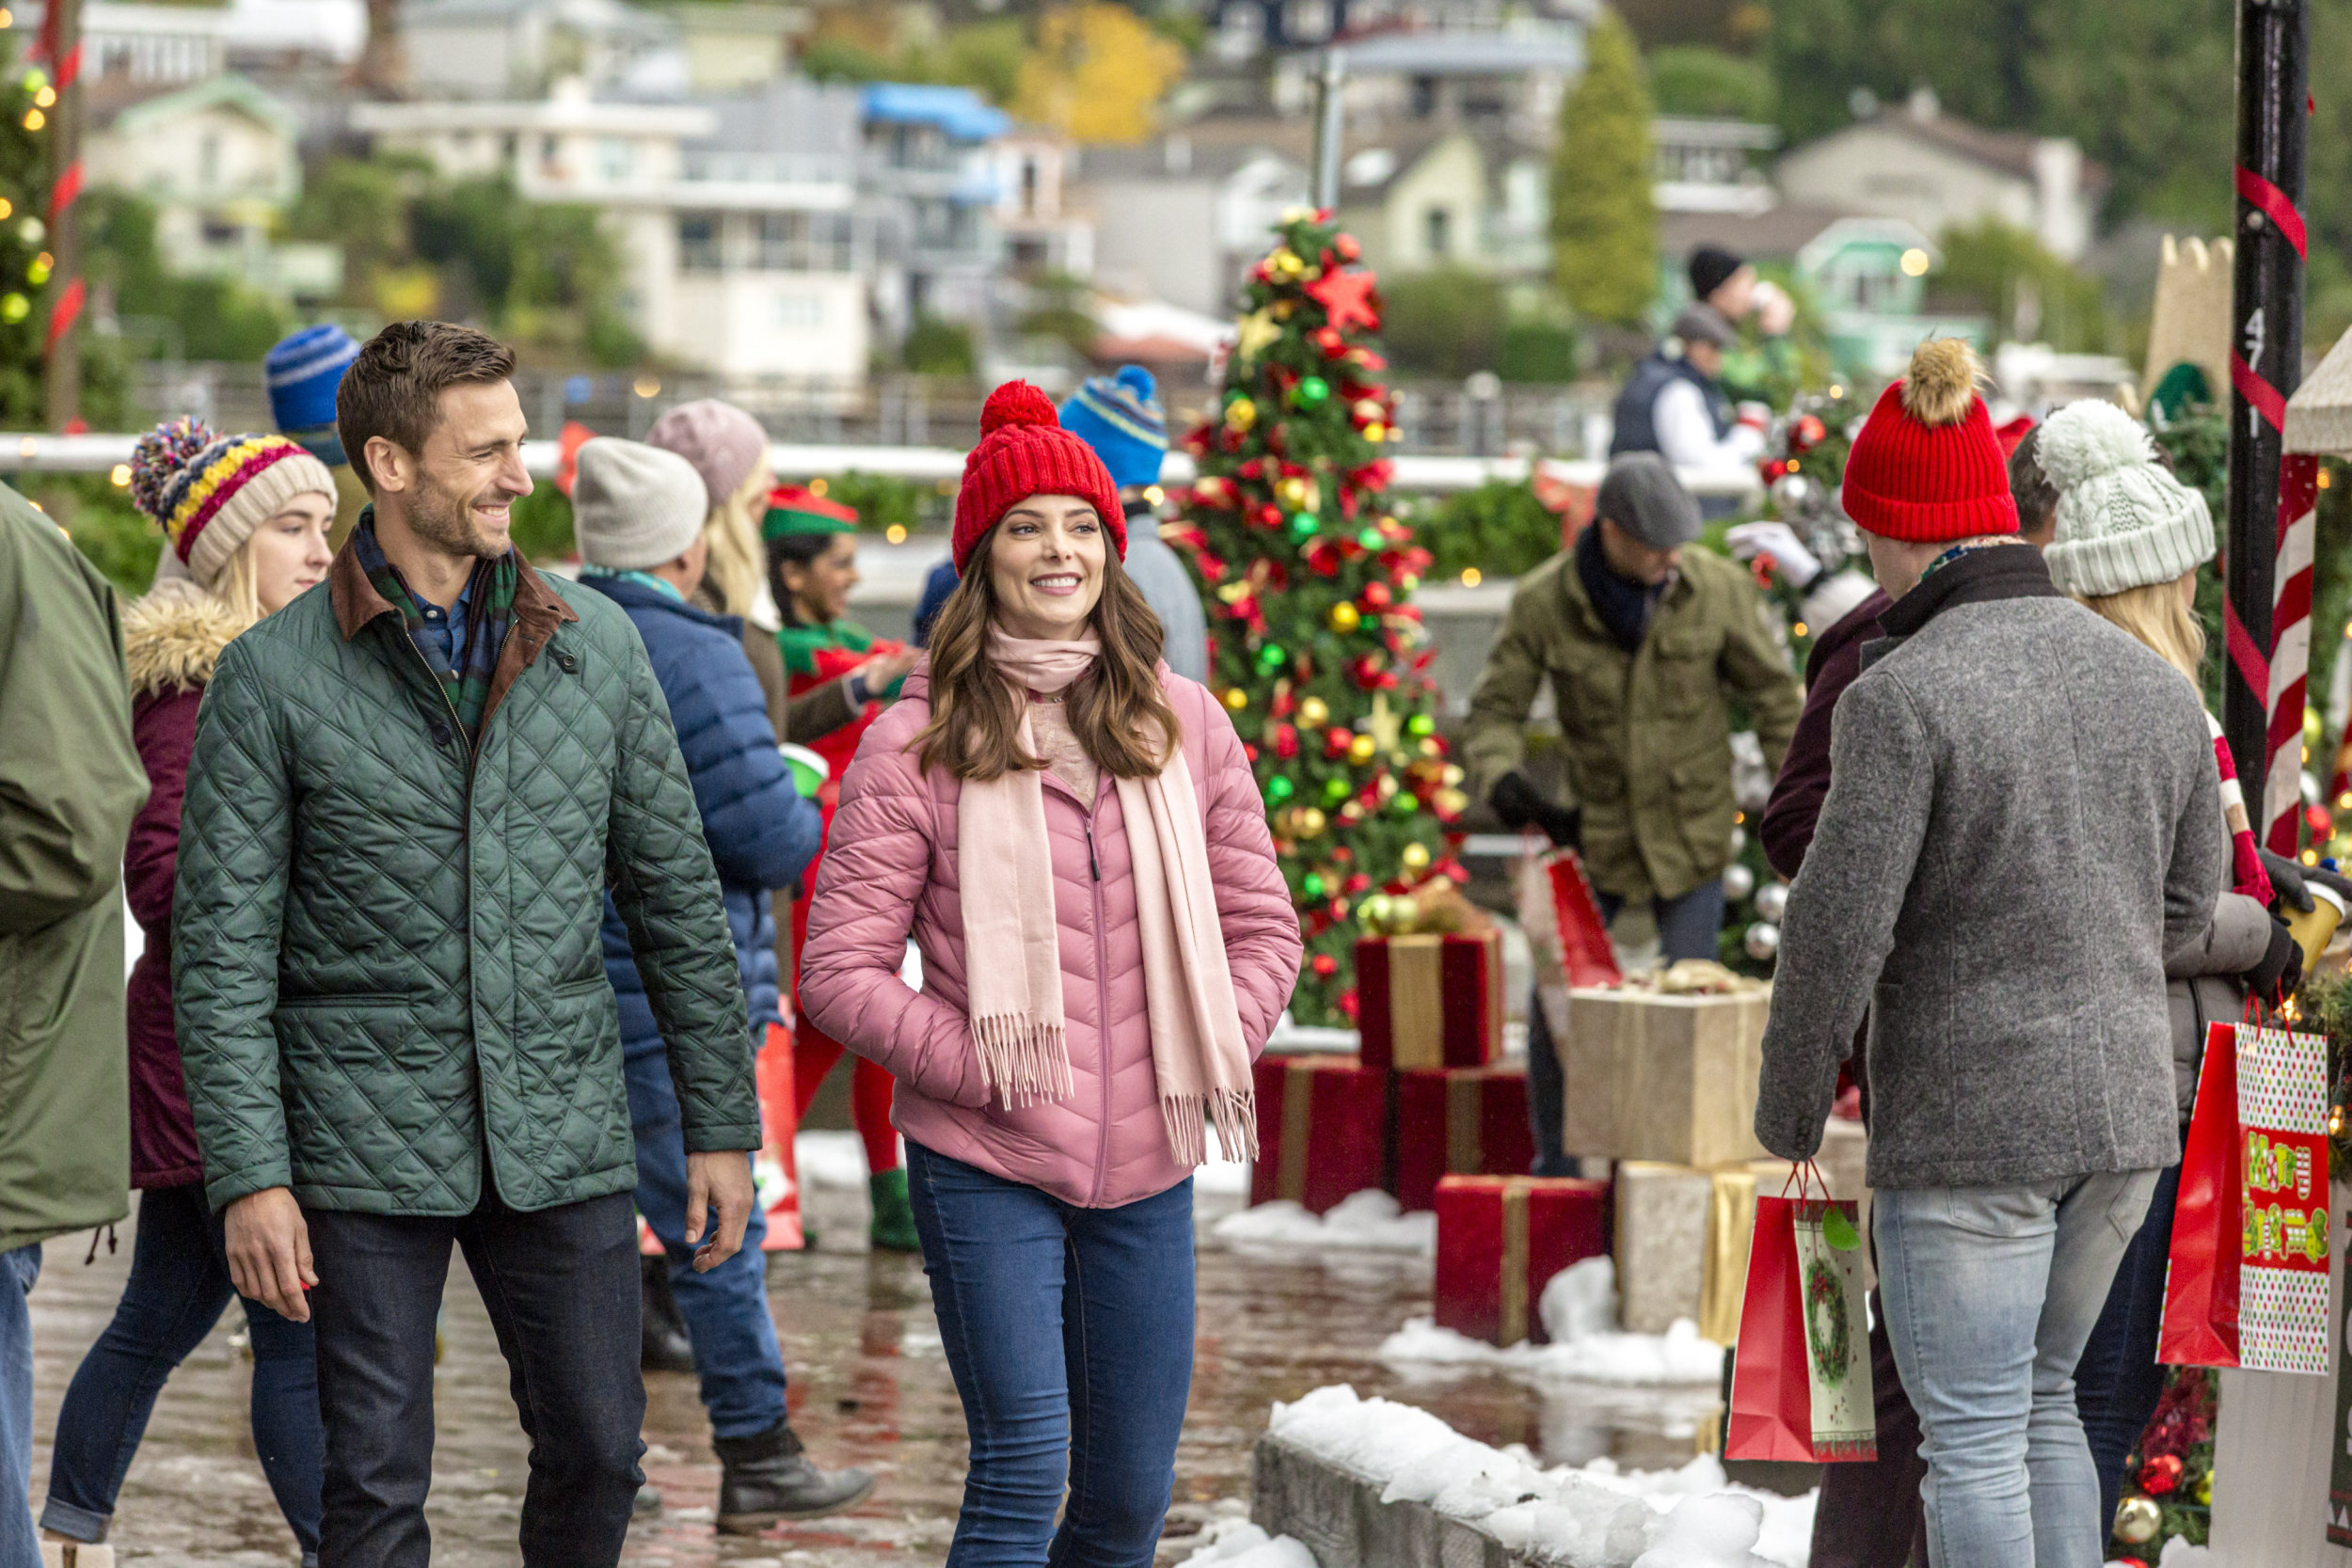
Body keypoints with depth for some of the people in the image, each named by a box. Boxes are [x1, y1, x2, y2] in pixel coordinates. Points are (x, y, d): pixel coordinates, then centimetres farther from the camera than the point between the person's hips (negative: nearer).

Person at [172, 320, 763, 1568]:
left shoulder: (597, 646, 6)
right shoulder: (273, 676, -4)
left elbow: (675, 894, 11)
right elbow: (223, 949, -5)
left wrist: (720, 1125, 9)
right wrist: (249, 1177, -12)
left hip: (564, 1136, 3)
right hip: (366, 1144, -3)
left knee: (597, 1452, 7)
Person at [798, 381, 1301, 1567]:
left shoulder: (1183, 723, 6)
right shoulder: (918, 742, -5)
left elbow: (1262, 928, 13)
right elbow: (840, 968, -6)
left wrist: (1212, 1057, -2)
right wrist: (981, 1068, -15)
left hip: (1147, 1169, 4)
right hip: (985, 1168, -4)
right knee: (1024, 1461, -15)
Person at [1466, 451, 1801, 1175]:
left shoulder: (1717, 589, -13)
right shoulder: (1543, 603, -13)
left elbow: (1774, 695, -2)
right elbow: (1496, 711, -6)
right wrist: (1505, 781, -26)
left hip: (1690, 835, -1)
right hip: (1596, 833, 1)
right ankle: (1555, 1171, 15)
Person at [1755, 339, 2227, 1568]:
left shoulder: (1902, 694, -16)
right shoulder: (2148, 681, 4)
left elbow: (1839, 929, -16)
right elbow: (2186, 902, 13)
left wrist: (1788, 1106, -1)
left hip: (1966, 1127, -6)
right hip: (2122, 1105, 7)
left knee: (1972, 1437, 2)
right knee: (2040, 1398, 21)